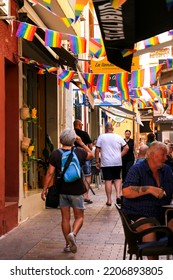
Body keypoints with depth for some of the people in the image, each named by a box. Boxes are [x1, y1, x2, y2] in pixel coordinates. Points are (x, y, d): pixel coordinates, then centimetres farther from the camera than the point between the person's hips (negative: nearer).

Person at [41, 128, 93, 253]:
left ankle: (68, 245, 18)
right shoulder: (79, 152, -7)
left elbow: (50, 173, -9)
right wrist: (81, 143, 13)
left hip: (62, 191, 2)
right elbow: (91, 155, 15)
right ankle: (73, 234, -16)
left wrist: (44, 189, -2)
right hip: (76, 191, -1)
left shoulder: (55, 154, -7)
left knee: (65, 218, 11)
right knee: (79, 217, 11)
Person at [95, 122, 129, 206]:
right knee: (117, 178, 15)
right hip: (117, 162, 1)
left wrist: (97, 161, 4)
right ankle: (118, 195, -3)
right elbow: (126, 148, 1)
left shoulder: (101, 137, 0)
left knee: (108, 180, 1)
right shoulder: (118, 137, 4)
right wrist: (120, 155, 8)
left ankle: (109, 200, 5)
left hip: (106, 163, -1)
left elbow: (97, 150, -2)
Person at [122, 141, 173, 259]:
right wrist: (150, 189, -22)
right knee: (148, 228, -34)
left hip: (162, 213, 5)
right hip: (139, 214, -5)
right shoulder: (137, 169, -4)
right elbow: (126, 191, -17)